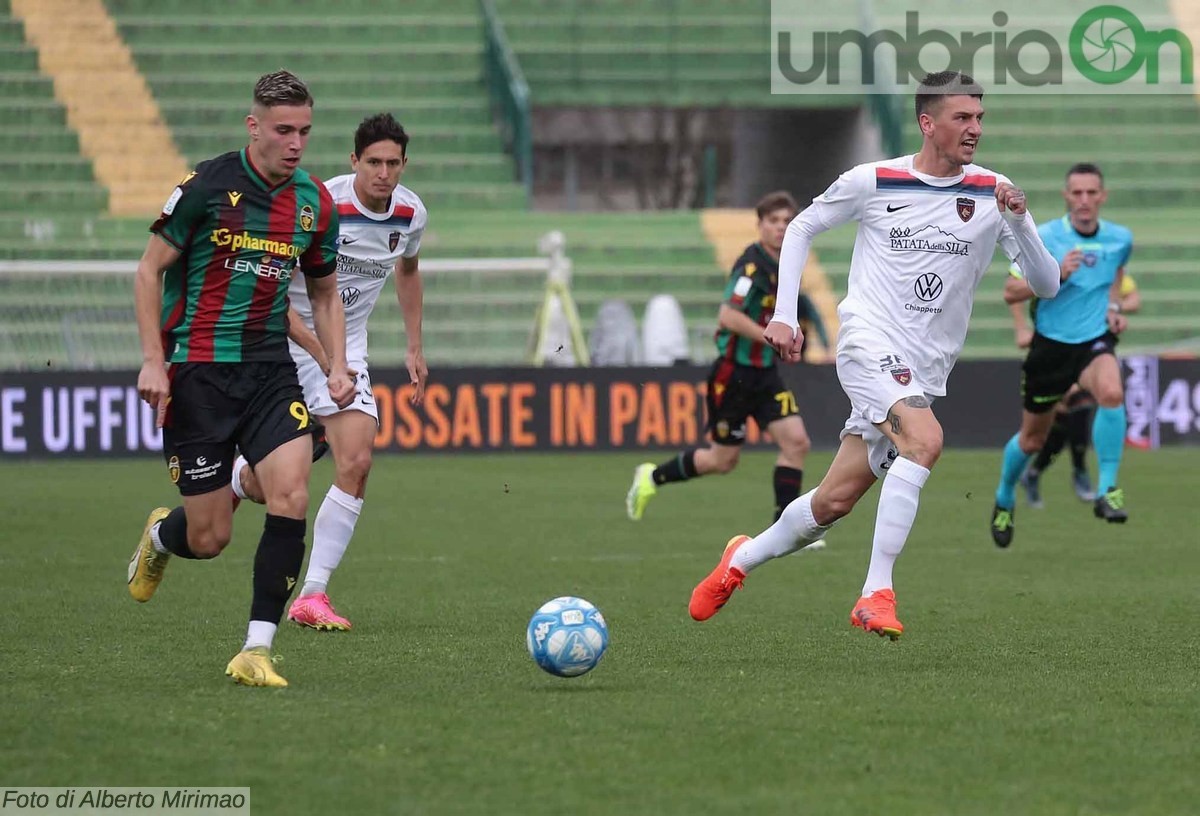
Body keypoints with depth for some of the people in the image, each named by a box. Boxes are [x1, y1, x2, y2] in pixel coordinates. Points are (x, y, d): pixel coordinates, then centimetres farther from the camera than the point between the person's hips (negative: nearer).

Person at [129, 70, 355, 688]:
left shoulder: (315, 203, 5)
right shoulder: (209, 186, -10)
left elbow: (324, 293, 19)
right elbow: (150, 269, -3)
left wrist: (337, 366, 5)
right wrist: (153, 360, -11)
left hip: (269, 369, 4)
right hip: (197, 372, -4)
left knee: (291, 497, -18)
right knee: (210, 537, -3)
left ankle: (257, 649, -11)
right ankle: (160, 536, 36)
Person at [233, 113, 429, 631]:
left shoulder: (411, 214, -3)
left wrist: (414, 348, 17)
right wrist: (322, 354, -29)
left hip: (347, 351, 4)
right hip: (284, 341, -4)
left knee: (356, 463, -15)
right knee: (263, 484, -3)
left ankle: (313, 596, -11)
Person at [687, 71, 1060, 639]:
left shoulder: (993, 192, 2)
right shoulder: (872, 182, -2)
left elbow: (1046, 284, 0)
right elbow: (800, 229, 14)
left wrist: (1018, 221, -17)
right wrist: (783, 315, 6)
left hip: (924, 373, 4)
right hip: (869, 344, -4)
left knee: (834, 501, 6)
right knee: (925, 439, -31)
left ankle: (743, 560, 33)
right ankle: (876, 594, -27)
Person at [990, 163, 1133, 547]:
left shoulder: (1120, 239, 0)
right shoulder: (1042, 238, -11)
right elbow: (1010, 292, -10)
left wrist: (1113, 306, 6)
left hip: (1095, 341, 1)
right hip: (1050, 343, -1)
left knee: (1112, 392, -34)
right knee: (1032, 439, 11)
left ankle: (1107, 491, -25)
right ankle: (1004, 500, 42)